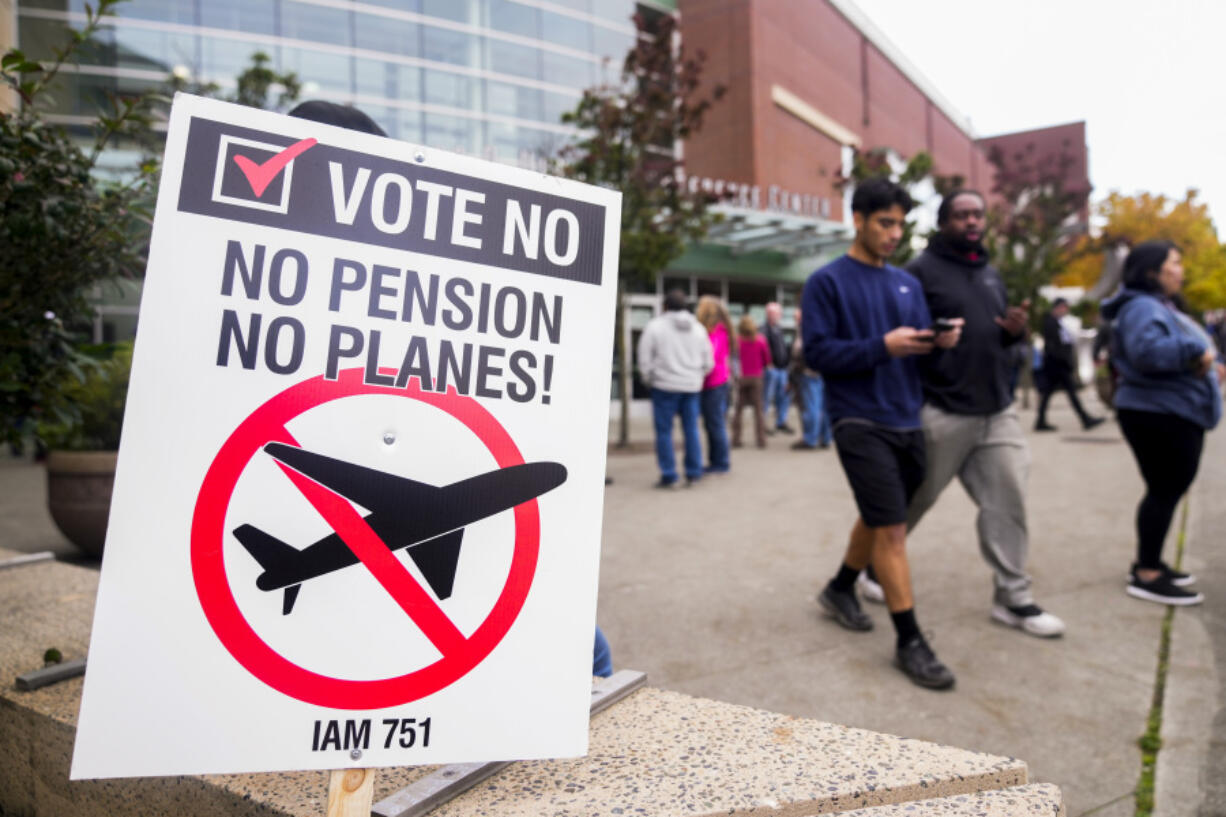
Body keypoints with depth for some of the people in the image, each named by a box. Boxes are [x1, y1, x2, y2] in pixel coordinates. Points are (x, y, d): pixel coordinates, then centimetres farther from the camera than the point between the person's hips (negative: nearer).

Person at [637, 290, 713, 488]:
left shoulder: (654, 326, -5)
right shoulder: (698, 327, 9)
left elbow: (645, 359, -6)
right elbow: (708, 362, 12)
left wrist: (649, 379, 9)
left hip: (665, 386, -4)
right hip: (692, 386, 4)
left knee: (664, 432, 1)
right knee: (691, 430, 10)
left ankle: (668, 475, 0)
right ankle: (693, 473, 14)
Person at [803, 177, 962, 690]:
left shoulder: (907, 284, 14)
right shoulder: (827, 282, -5)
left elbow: (920, 347, 13)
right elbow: (817, 352, -12)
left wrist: (940, 341, -10)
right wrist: (882, 346, -21)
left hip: (907, 421, 7)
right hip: (860, 422, -7)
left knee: (879, 518, 17)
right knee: (891, 528, -8)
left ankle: (840, 590, 39)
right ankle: (909, 642, 2)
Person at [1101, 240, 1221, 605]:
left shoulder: (1161, 306, 20)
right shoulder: (1142, 307, -15)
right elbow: (1147, 351, -32)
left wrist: (1204, 365, 6)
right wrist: (1196, 352, -22)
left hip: (1176, 415, 11)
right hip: (1157, 415, -11)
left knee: (1166, 491, 16)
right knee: (1164, 492, -6)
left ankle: (1150, 563, 27)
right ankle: (1147, 576, 1)